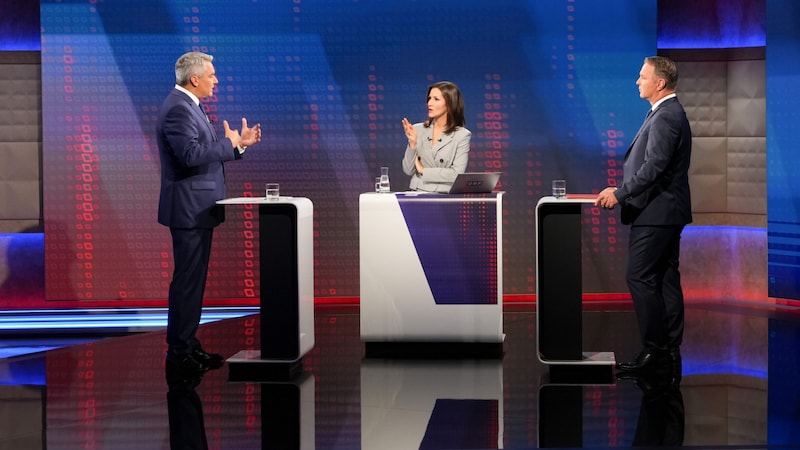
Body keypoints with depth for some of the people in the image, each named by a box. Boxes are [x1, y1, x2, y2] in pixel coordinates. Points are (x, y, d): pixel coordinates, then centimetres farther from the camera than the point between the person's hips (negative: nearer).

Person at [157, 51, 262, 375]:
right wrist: (229, 143, -17)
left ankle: (187, 345, 21)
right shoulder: (178, 109, -17)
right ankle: (179, 351, -2)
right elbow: (191, 154, -28)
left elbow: (206, 153, 19)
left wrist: (239, 143, 9)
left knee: (192, 278, 14)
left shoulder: (188, 105, 17)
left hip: (197, 208, 11)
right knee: (188, 280, -7)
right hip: (189, 208, -11)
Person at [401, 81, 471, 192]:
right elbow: (408, 170, 5)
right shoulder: (418, 129, 8)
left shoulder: (462, 135, -1)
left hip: (444, 195, -2)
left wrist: (423, 170, -4)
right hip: (416, 194, 2)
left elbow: (457, 174, -9)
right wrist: (412, 143, -9)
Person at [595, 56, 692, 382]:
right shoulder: (667, 113, 17)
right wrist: (621, 191, 14)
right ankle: (670, 354, 13)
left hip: (657, 212, -11)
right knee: (665, 281, 10)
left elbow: (654, 167, -23)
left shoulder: (665, 117, -16)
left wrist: (620, 193, -19)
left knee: (640, 278, -9)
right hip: (665, 211, 11)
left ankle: (654, 350, -7)